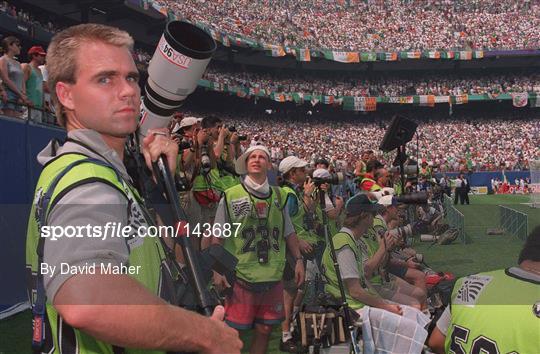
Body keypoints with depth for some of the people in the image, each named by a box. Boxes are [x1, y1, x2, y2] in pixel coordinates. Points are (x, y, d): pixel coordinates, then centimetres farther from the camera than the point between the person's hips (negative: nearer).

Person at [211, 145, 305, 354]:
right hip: (241, 276, -3)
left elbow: (289, 233, 16)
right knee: (232, 331, 1)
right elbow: (217, 237, -2)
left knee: (265, 330, 11)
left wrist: (298, 260, 11)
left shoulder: (279, 196, 8)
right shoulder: (231, 196, -3)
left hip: (273, 276, 4)